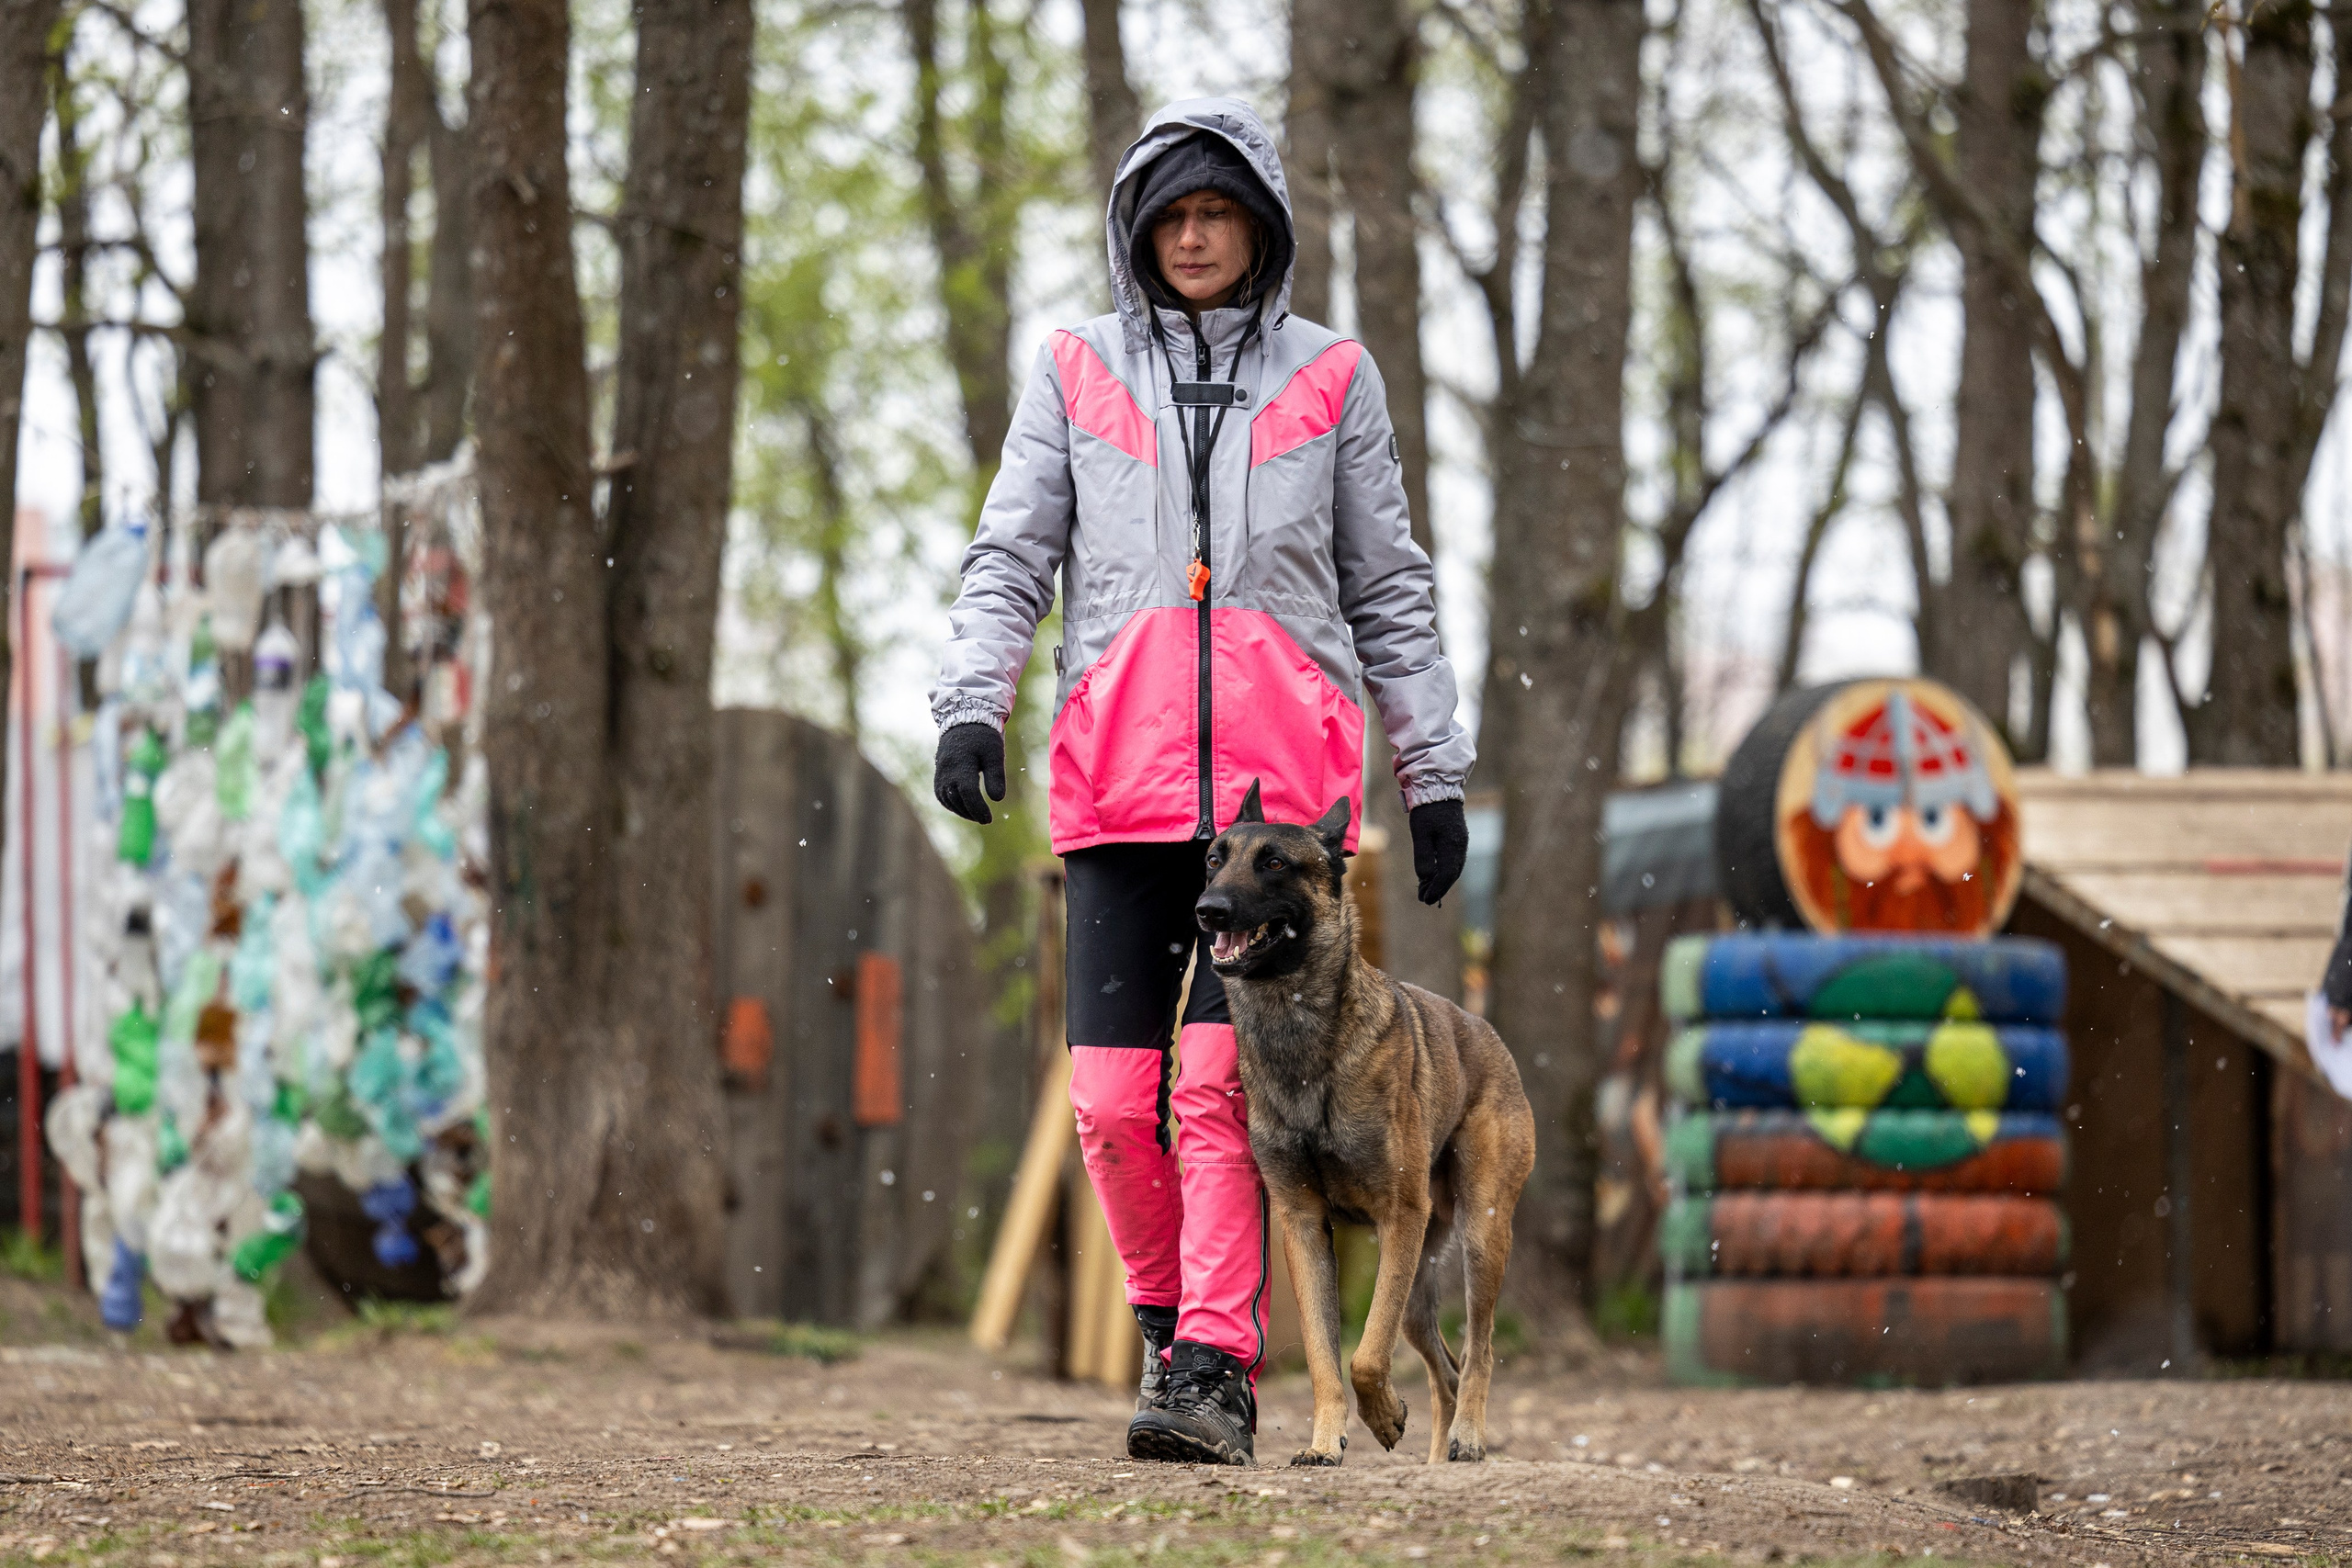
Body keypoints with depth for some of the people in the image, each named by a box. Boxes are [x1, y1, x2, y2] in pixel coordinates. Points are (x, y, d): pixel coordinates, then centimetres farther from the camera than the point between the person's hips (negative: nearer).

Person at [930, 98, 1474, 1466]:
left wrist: (1437, 772, 13)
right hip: (1120, 778, 2)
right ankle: (1172, 1313, 20)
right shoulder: (1080, 371, 13)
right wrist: (972, 703, -6)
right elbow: (1013, 558, 10)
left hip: (1280, 779, -2)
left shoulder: (1328, 378, 11)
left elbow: (1389, 591, 15)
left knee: (1222, 1081, -14)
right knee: (1115, 1095, -3)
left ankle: (1217, 1371, -13)